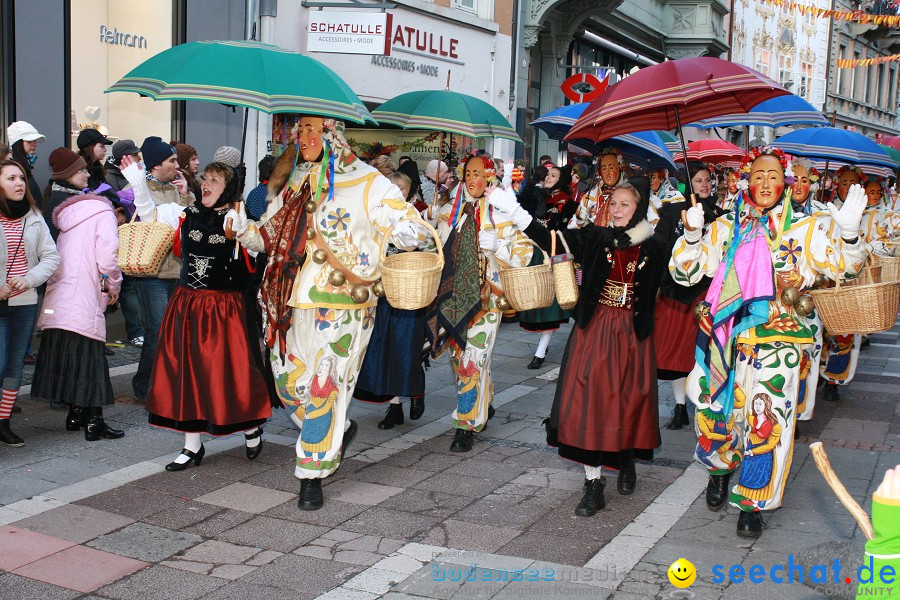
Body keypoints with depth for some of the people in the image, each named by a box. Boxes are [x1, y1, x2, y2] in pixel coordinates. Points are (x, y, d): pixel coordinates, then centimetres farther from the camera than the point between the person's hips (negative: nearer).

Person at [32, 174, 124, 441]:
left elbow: (55, 258, 17)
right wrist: (114, 286, 4)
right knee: (90, 357, -4)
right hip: (84, 303, -8)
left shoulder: (71, 220, 25)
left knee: (68, 357, 14)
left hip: (57, 304, 8)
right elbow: (107, 257, -13)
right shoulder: (104, 214, 2)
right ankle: (94, 422, -2)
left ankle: (75, 414, 23)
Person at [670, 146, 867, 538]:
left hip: (775, 340, -1)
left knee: (766, 421, -4)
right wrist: (692, 235, -12)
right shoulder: (726, 227, 7)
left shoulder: (802, 229, 4)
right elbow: (685, 273, 5)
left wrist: (848, 233, -18)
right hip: (727, 338, 2)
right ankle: (720, 470, 40)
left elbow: (841, 267, 0)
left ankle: (753, 504, 13)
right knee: (717, 411, 8)